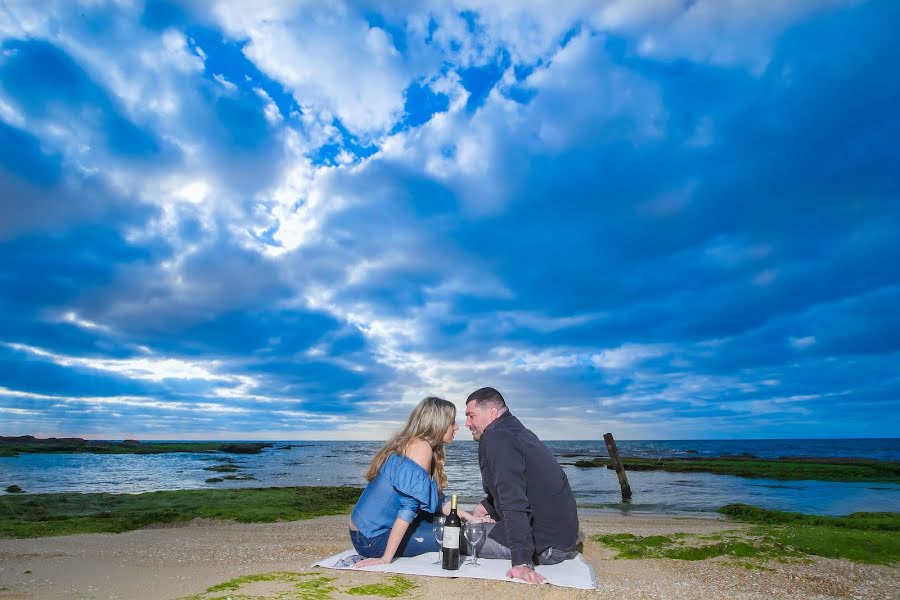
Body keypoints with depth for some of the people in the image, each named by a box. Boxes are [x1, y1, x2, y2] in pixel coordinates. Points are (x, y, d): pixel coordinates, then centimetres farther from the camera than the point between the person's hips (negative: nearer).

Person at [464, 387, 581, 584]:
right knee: (480, 514, 23)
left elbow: (513, 501, -29)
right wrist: (484, 508, 19)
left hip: (547, 543, -9)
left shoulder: (496, 439, -20)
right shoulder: (517, 431, 11)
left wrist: (521, 562, -30)